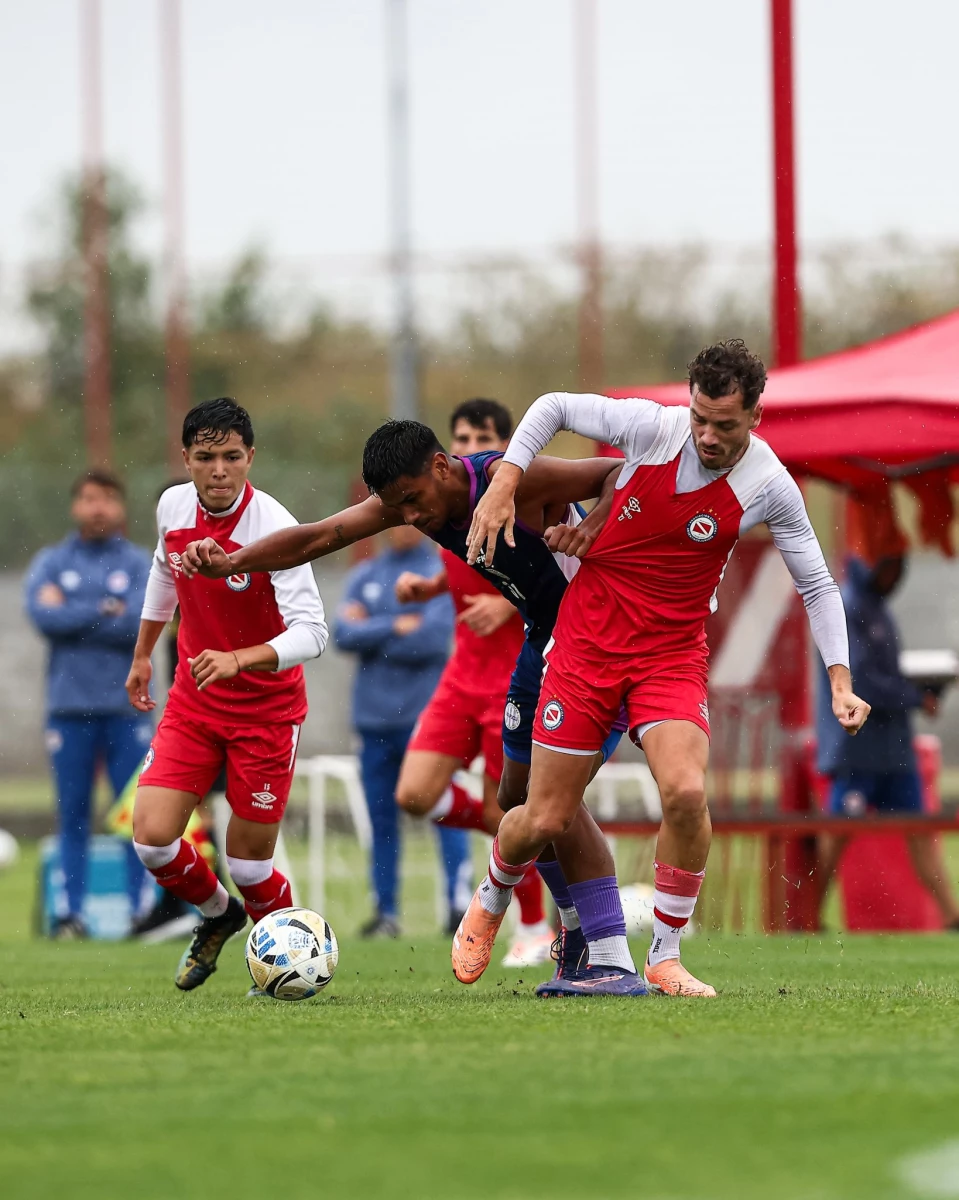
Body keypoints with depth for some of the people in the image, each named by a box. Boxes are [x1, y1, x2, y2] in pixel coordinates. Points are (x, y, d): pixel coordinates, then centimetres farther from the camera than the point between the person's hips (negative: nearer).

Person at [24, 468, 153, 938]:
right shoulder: (51, 563, 9)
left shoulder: (140, 564, 6)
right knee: (72, 812, 1)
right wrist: (105, 611, -9)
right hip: (70, 705, 1)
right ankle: (70, 911, 3)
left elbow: (142, 624, -10)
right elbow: (44, 616, -8)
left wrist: (73, 618, -6)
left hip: (127, 705, -1)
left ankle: (142, 908, 2)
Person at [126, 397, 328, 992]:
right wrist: (143, 653, 28)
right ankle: (217, 915, 23)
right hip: (193, 701, 5)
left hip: (267, 708, -4)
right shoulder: (173, 507, -4)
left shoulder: (273, 528, -23)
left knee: (248, 863, -2)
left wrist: (238, 659, -44)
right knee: (152, 838, -9)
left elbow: (311, 631, -29)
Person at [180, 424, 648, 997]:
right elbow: (314, 540, -7)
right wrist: (230, 561, -19)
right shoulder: (410, 496, -5)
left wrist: (593, 527, -41)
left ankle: (615, 965, -20)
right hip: (544, 638, 9)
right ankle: (581, 929, 36)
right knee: (518, 797, 16)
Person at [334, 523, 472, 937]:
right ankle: (385, 911, 11)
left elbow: (434, 638, -13)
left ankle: (460, 903, -11)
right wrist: (396, 628, -12)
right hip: (374, 716, 4)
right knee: (381, 820, 6)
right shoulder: (364, 576, 13)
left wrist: (370, 631, -5)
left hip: (425, 715, -4)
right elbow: (344, 634, 1)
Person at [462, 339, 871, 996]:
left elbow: (817, 585, 0)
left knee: (686, 793, -25)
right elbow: (553, 407, 1)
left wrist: (840, 680, -9)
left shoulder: (770, 487, -12)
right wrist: (504, 485, -10)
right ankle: (490, 903, 35)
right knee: (545, 821, 0)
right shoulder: (652, 426, -15)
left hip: (673, 654, 0)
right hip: (588, 638, 0)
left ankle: (665, 959, -5)